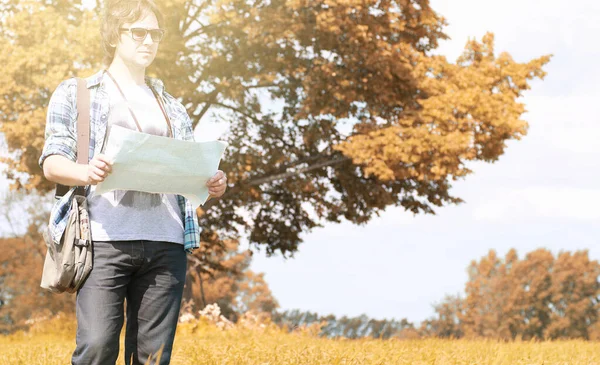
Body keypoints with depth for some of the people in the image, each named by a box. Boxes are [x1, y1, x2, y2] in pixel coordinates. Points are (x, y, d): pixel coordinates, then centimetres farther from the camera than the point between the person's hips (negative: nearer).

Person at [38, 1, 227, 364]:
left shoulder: (171, 106, 25)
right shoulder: (76, 93, 12)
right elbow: (52, 162, 2)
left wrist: (215, 183, -4)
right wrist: (85, 172, -21)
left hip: (166, 245, 4)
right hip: (105, 239, -4)